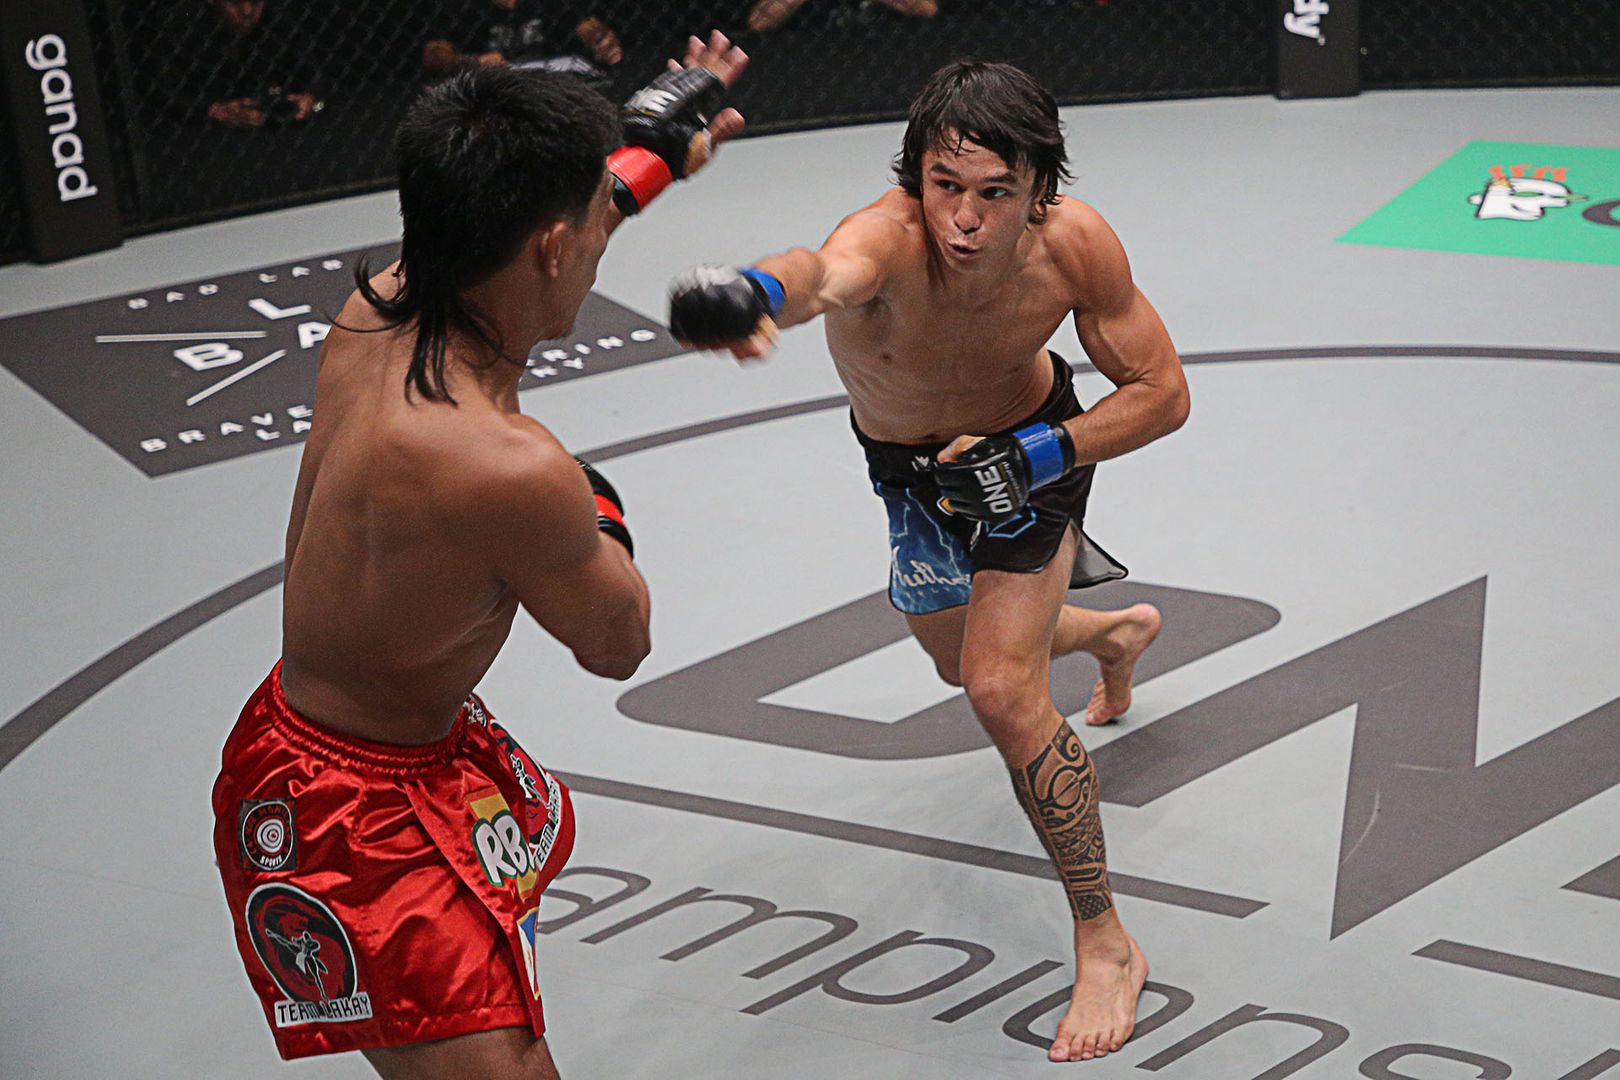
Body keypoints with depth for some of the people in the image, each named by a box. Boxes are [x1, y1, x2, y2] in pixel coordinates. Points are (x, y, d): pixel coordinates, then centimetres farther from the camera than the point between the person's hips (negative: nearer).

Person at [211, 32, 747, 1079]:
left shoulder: (378, 306, -13)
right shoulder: (512, 471, -37)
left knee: (539, 830, 37)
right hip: (348, 811, -10)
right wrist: (598, 513, 3)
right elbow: (616, 646, -16)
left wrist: (650, 154, 26)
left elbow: (513, 240, 14)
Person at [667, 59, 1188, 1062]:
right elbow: (822, 272, -68)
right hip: (906, 457, 2)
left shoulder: (1075, 245, -33)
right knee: (960, 656, 25)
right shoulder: (889, 241, -41)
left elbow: (1162, 392, -19)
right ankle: (1118, 632, 60)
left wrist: (1035, 457, -32)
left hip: (1033, 442, -2)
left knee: (1004, 687, -17)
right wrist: (754, 290, -91)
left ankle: (1106, 944, -1)